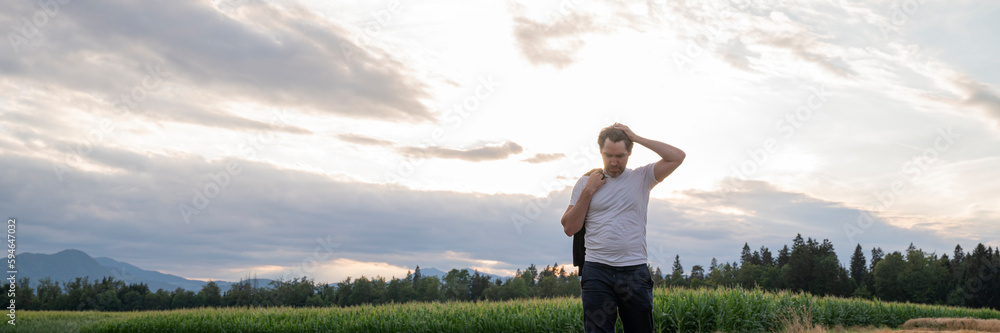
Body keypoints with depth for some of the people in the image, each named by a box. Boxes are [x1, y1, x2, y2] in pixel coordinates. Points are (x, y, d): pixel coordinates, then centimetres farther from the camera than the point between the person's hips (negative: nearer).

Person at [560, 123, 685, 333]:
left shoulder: (642, 178, 7)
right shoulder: (586, 182, 9)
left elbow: (677, 157, -6)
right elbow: (570, 228, 5)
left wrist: (637, 138, -3)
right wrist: (588, 192, -4)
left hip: (635, 271, 0)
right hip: (597, 271, 0)